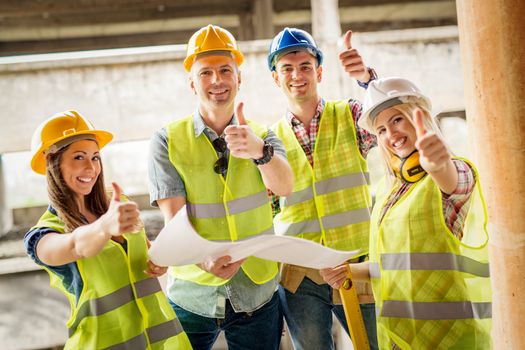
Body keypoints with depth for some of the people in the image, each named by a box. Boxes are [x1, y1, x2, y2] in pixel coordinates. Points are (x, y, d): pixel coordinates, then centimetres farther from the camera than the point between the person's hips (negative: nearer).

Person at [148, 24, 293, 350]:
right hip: (191, 296, -1)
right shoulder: (167, 141, -4)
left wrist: (258, 150, -38)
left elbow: (284, 186, -18)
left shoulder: (263, 135, 1)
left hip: (257, 295, 1)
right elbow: (174, 219, -10)